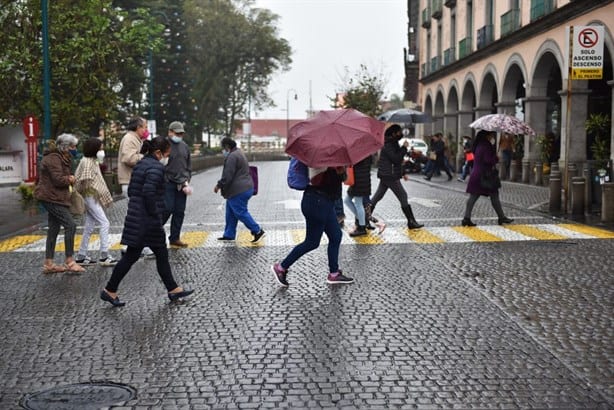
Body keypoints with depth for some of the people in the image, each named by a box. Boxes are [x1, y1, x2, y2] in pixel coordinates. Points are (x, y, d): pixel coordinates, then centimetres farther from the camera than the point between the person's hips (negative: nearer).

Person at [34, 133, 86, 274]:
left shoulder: (60, 158, 17)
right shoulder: (53, 159, -16)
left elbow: (63, 176, 20)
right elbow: (58, 179, -25)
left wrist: (69, 178, -2)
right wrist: (70, 179, -7)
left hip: (53, 198, 11)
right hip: (51, 198, -11)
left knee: (54, 229, 12)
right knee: (70, 225, -14)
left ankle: (48, 263, 17)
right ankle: (69, 261, -10)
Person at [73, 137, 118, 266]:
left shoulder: (94, 161, 17)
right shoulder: (87, 161, -12)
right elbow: (85, 180, -21)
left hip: (94, 197, 10)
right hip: (90, 196, -10)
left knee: (89, 227, 11)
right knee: (104, 223, -12)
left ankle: (81, 256, 15)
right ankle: (103, 256, -12)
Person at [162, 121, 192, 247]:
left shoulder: (185, 146, 14)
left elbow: (188, 166, 18)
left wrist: (186, 181, 5)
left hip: (181, 185, 6)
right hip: (168, 183, -6)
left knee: (180, 212, 7)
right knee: (167, 209, -10)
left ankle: (174, 238, 16)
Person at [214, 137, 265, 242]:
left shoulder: (232, 156, -18)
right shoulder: (239, 153, 17)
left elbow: (228, 175, -21)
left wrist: (219, 185, -8)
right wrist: (221, 184, 23)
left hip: (238, 191, -11)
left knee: (241, 212, -5)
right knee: (230, 213, 16)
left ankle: (257, 231, -2)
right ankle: (229, 235, 23)